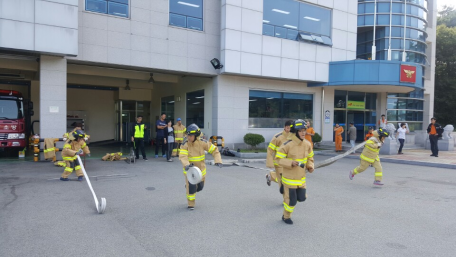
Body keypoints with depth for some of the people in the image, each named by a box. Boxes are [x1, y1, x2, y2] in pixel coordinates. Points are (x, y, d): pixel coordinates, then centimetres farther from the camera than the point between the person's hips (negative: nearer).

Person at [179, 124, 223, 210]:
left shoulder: (202, 142, -14)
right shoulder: (185, 144, -18)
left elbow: (214, 150, -10)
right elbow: (182, 156, -30)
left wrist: (218, 161, -23)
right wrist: (186, 165, -50)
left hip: (200, 168, 3)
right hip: (189, 169, -3)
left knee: (200, 187, 15)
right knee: (191, 187, -9)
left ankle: (188, 186, 48)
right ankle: (191, 204, 14)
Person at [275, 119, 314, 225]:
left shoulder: (307, 144, -2)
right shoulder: (287, 145, -20)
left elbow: (309, 157, 13)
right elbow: (278, 158, -15)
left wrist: (310, 166, -5)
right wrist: (290, 163, -27)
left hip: (301, 177, 6)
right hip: (290, 177, -5)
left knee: (301, 198, 13)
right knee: (291, 200, 4)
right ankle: (286, 216, 31)